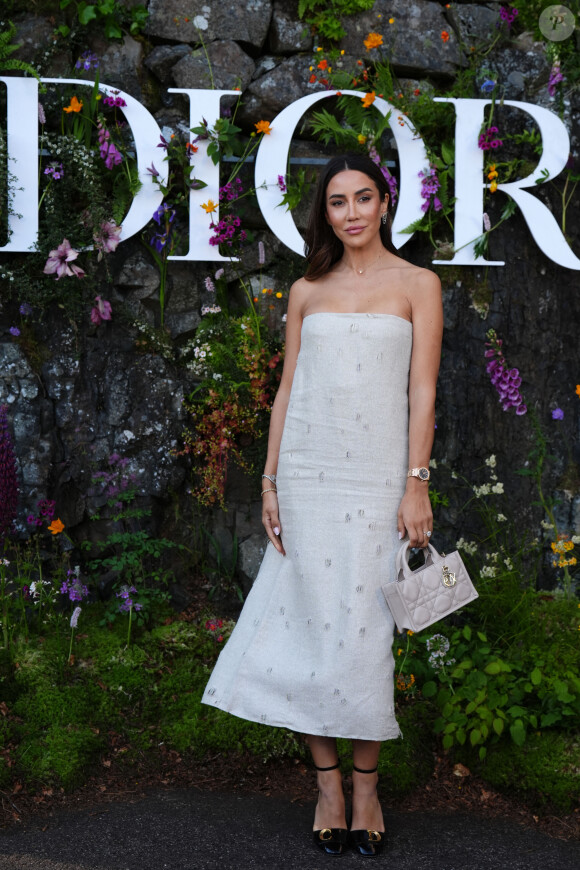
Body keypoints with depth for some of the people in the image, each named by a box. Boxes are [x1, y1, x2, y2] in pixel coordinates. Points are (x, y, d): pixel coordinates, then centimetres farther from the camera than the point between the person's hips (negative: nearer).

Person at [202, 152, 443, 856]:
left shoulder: (417, 284, 5)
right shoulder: (307, 291, 12)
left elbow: (422, 392, 0)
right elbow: (287, 390, 11)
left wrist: (417, 484, -8)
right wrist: (270, 481, 5)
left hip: (378, 477, -2)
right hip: (306, 474, 2)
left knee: (362, 631, -1)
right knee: (310, 624, 1)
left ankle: (365, 783, 12)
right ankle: (327, 782, 12)